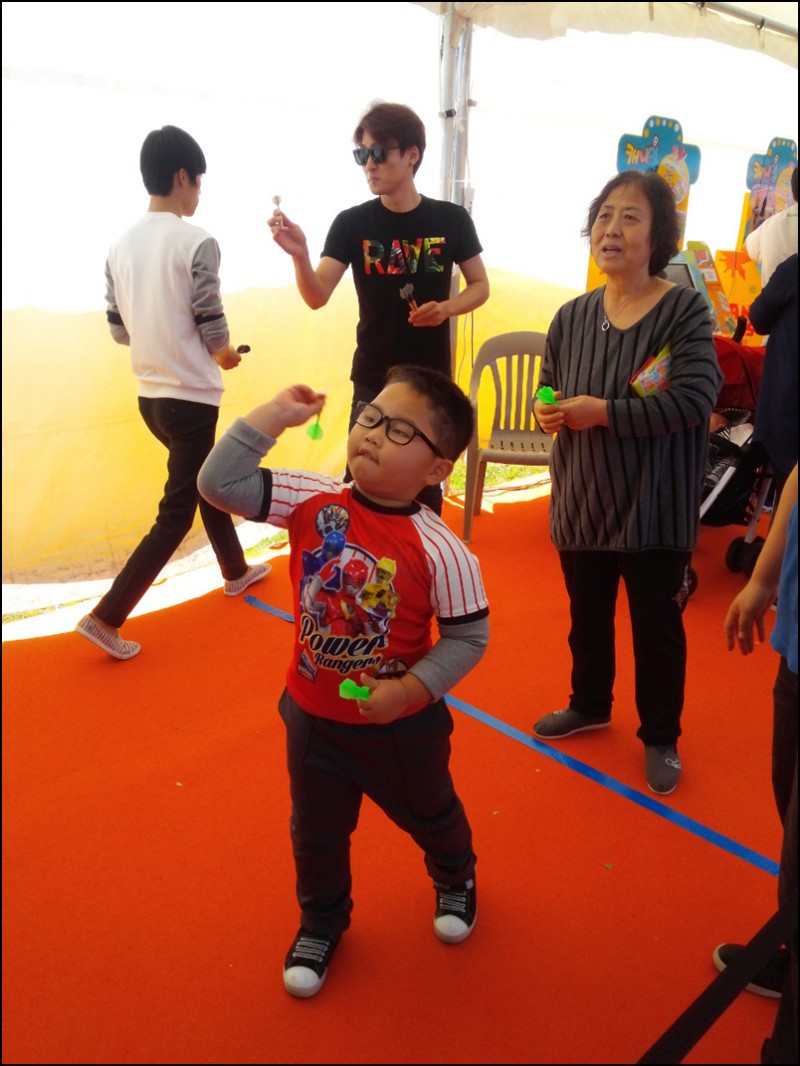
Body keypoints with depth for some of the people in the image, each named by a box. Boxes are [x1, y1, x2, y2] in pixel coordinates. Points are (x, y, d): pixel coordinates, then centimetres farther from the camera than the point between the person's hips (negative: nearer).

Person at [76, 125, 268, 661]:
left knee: (206, 482, 24)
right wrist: (227, 354, 6)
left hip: (150, 393, 8)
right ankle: (107, 617, 2)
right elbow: (212, 328, -15)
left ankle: (237, 571, 42)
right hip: (191, 397, -7)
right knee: (176, 514, 1)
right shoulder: (196, 242, -15)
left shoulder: (122, 245, 5)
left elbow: (118, 328, 8)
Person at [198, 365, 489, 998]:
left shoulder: (440, 551, -26)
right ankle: (321, 921, 52)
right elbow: (220, 483, -18)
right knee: (317, 833, 22)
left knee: (429, 814, 27)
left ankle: (456, 879, 61)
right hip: (313, 717, 3)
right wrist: (274, 416, -22)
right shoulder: (312, 502, -16)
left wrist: (412, 689, -26)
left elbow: (469, 637, -17)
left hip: (404, 724, -2)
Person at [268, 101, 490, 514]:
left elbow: (480, 286, 7)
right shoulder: (351, 223, -4)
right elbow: (317, 297, -12)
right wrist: (300, 255, -33)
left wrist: (446, 308, -14)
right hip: (373, 378, -1)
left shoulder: (451, 219, -2)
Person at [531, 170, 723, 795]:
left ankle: (661, 738, 33)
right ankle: (590, 706, 46)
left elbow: (694, 397, -23)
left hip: (653, 507, -4)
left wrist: (604, 412, -25)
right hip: (582, 500, 5)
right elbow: (550, 388, 13)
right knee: (587, 615, 21)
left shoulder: (685, 310, -12)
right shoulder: (572, 316, 2)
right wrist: (548, 411, -10)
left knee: (656, 626, 11)